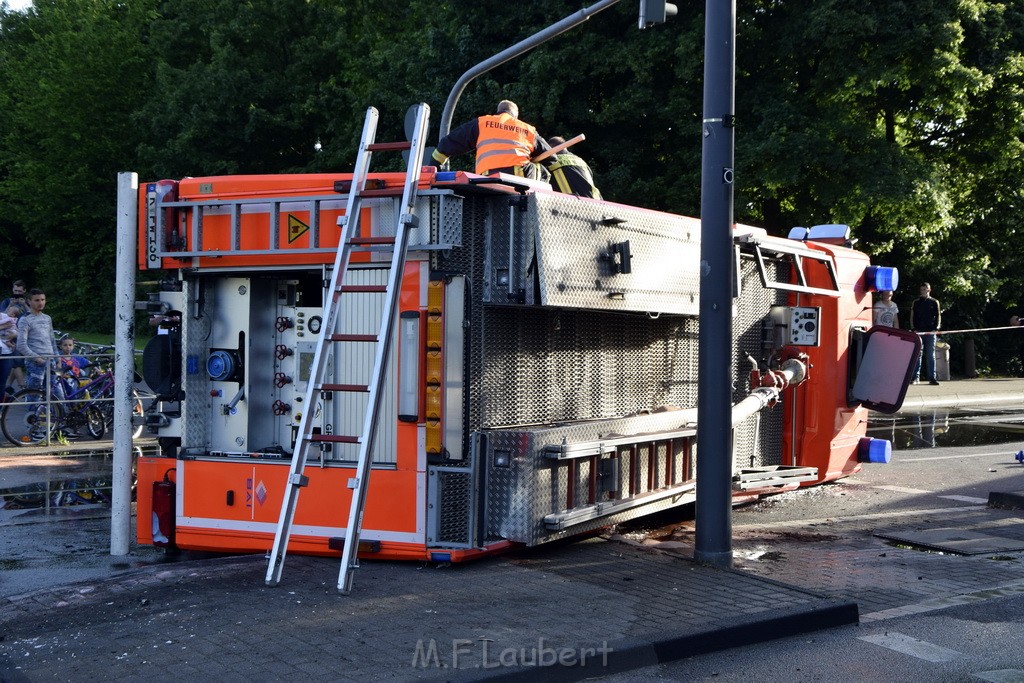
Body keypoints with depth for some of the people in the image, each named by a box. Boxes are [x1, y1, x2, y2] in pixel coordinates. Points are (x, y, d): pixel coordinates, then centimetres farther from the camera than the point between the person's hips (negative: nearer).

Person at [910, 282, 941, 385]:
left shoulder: (934, 302, 9)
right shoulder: (916, 302, 11)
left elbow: (938, 316, 8)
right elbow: (912, 317, 10)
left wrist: (936, 328, -5)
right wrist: (914, 329, -2)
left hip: (930, 332, 0)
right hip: (918, 332, 0)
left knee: (931, 355, 1)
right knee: (917, 354, -2)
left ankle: (932, 377, 2)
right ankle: (916, 377, 2)